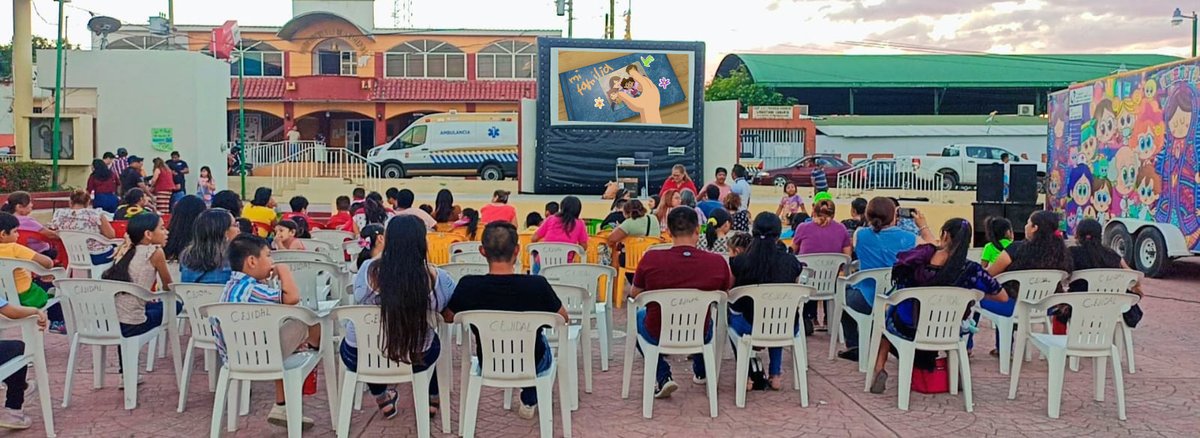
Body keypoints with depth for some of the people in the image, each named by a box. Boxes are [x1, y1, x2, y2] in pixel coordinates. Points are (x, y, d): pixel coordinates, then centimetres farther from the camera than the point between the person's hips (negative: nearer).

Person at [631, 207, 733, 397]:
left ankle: (662, 376, 18)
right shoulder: (717, 262, -17)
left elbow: (634, 294, -2)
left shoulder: (650, 259, -20)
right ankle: (700, 372, 54)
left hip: (658, 335, -2)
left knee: (639, 315, 33)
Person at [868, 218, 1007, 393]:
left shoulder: (919, 257, -20)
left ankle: (879, 369, 24)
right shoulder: (971, 271, -20)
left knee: (887, 312, 37)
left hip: (905, 328, -1)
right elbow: (1003, 297, -7)